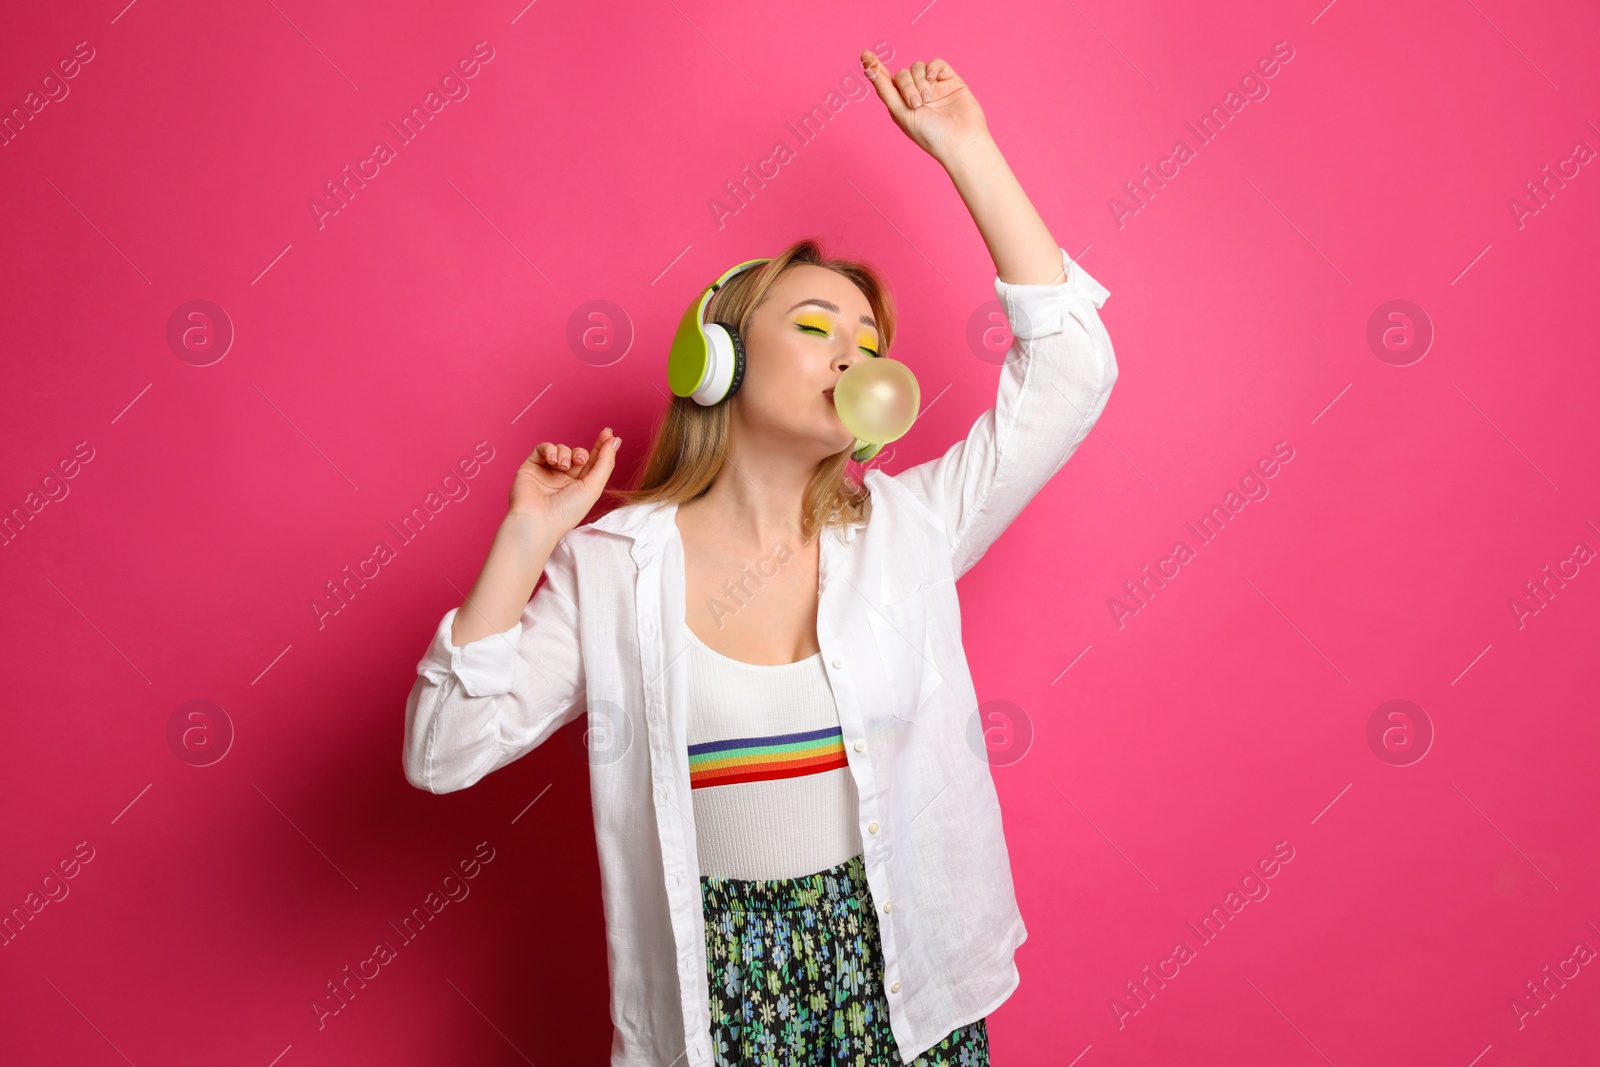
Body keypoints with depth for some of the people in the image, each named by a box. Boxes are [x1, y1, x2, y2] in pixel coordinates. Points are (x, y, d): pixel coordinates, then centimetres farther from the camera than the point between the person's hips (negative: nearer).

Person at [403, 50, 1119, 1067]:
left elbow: (1070, 367, -9)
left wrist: (966, 148, -9)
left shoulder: (906, 528, -3)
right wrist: (523, 545, -18)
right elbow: (443, 753, -10)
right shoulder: (609, 567, -7)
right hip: (714, 983, -1)